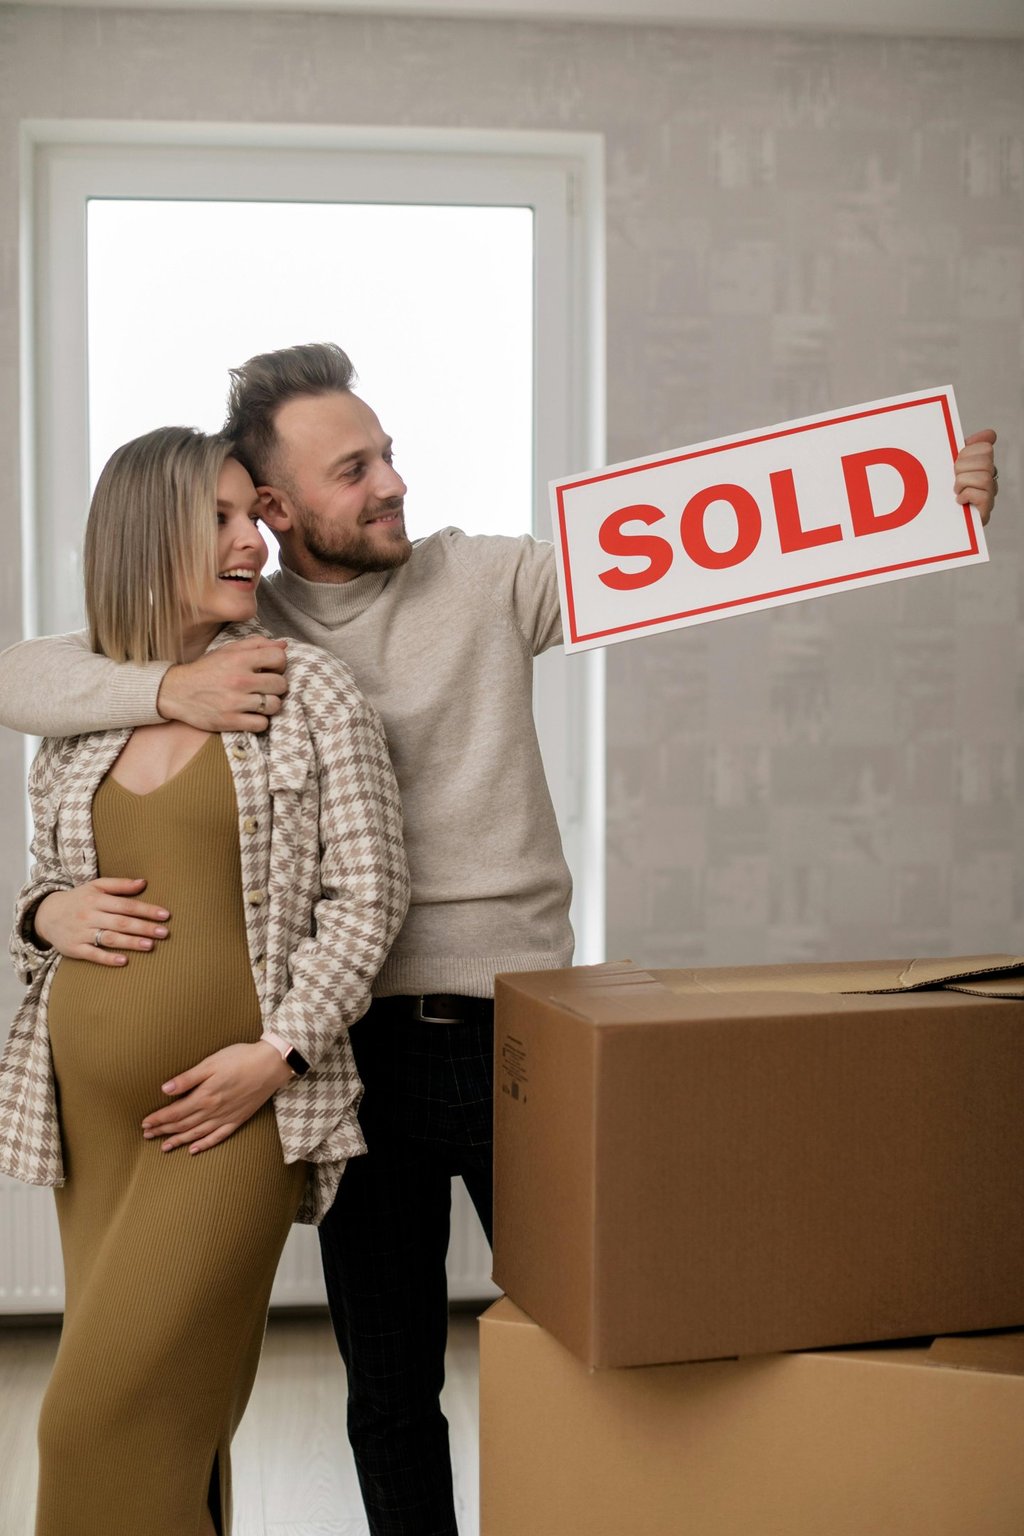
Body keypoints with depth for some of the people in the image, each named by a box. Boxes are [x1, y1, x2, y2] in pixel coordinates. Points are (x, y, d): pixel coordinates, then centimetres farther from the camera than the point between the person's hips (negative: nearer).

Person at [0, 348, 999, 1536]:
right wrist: (168, 688, -19)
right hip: (362, 1040, 1)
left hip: (518, 1026, 0)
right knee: (389, 1386, 13)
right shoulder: (233, 636, 3)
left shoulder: (487, 580, 2)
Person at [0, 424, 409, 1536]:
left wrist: (281, 1049, -13)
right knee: (170, 1416, 11)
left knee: (105, 1415, -9)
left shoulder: (306, 690, 0)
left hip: (235, 1103, -4)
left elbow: (366, 896, -3)